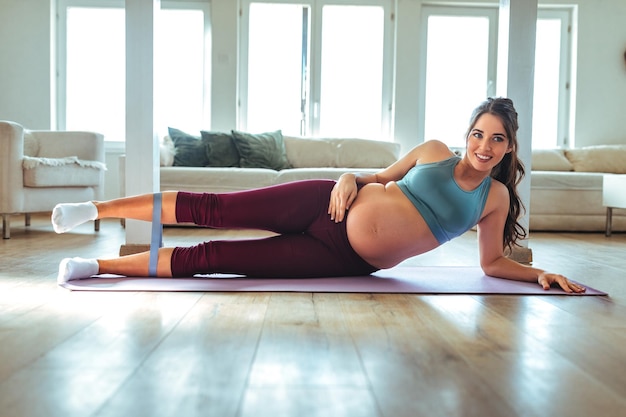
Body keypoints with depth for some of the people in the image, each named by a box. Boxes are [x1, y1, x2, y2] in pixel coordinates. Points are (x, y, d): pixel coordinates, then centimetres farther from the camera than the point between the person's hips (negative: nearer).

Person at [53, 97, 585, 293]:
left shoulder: (496, 197, 6)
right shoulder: (433, 151, 6)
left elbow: (493, 262, 13)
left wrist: (539, 273, -1)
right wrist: (349, 180, -4)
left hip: (349, 263, -1)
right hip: (331, 205, 1)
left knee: (214, 258, -8)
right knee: (213, 210, -12)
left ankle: (99, 266, 3)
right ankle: (97, 208, 6)